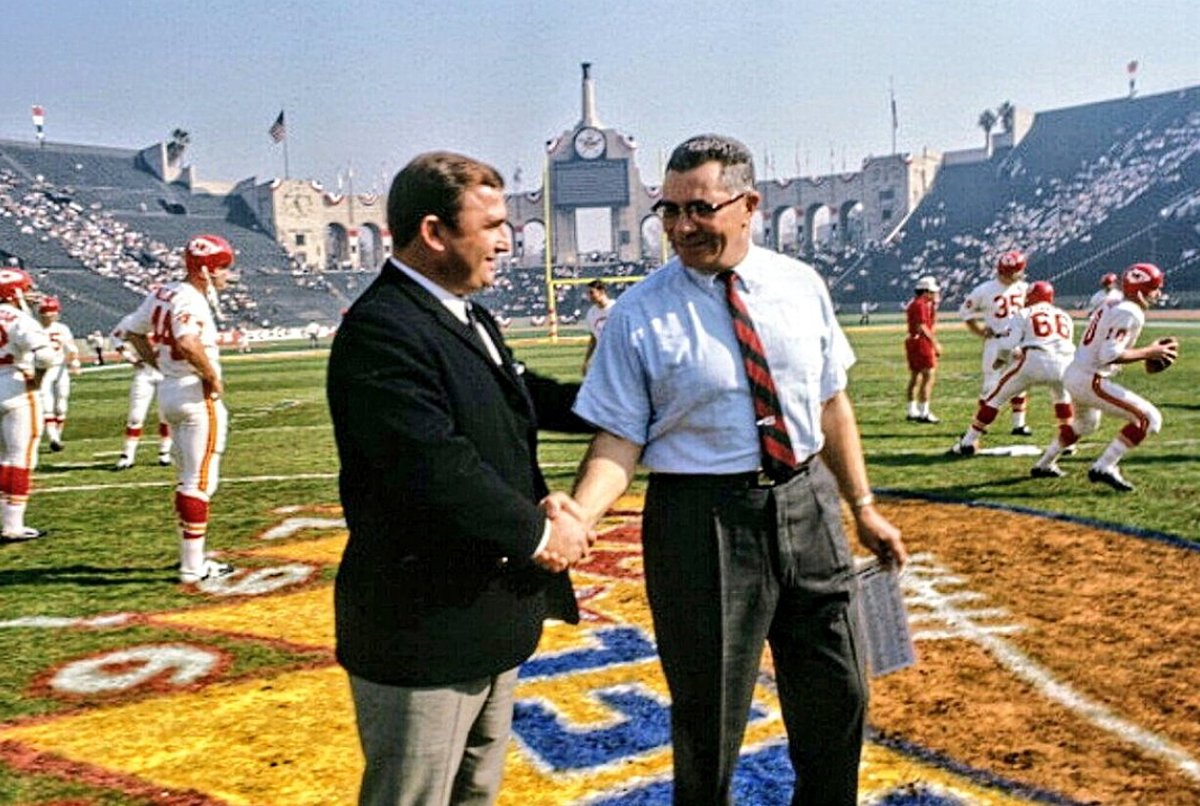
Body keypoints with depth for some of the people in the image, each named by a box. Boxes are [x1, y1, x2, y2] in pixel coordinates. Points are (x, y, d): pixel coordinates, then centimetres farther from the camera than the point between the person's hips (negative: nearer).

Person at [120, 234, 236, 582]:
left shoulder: (163, 293, 9)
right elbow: (188, 344, -35)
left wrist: (161, 365, 16)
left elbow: (132, 330, 20)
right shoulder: (191, 301, -18)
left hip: (168, 391, 9)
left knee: (187, 479, 18)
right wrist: (212, 377, -21)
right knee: (199, 482, -2)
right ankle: (193, 567, 3)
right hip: (197, 396, -9)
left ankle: (193, 557, 27)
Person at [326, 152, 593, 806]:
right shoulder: (381, 331, -22)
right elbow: (435, 468, -30)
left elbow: (524, 398, 20)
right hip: (423, 630, -10)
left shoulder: (468, 317, 11)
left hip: (491, 613, 10)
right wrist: (537, 532, -18)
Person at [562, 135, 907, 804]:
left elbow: (831, 403, 10)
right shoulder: (639, 315, -8)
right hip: (702, 517, -4)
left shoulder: (801, 285, 3)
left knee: (839, 700, 16)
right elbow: (620, 440, -10)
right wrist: (578, 516, -28)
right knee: (709, 721, 8)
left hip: (808, 505, 4)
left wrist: (864, 507, 9)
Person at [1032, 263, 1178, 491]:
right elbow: (1110, 356, -22)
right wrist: (1148, 353, -14)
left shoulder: (1111, 307, 14)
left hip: (1073, 374, 10)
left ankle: (1044, 464, 47)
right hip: (1090, 380, -10)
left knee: (1085, 424, 36)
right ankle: (1103, 467, -11)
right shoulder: (1129, 313, -15)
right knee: (1149, 418, -10)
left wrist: (1147, 352, 12)